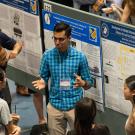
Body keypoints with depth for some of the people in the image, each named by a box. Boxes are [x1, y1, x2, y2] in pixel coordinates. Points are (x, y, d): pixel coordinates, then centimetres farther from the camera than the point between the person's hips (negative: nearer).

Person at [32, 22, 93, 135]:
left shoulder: (80, 57, -8)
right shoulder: (47, 56, -3)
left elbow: (89, 83, -1)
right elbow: (44, 78, 7)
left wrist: (82, 83, -24)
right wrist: (42, 83, -16)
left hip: (75, 105, -2)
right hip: (55, 105, 2)